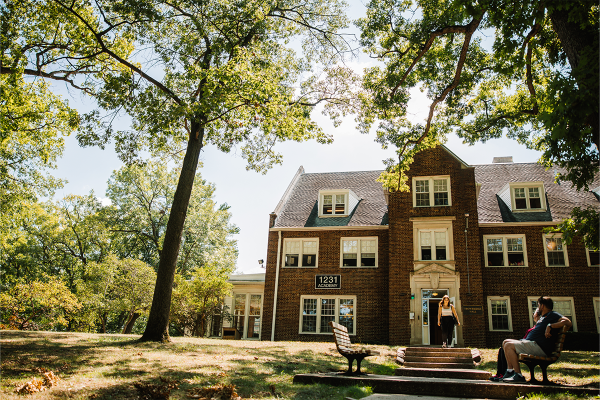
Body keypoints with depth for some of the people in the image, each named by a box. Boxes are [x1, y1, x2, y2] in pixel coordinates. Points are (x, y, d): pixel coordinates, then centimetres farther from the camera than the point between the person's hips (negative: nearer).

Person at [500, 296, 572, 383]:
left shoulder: (552, 315, -1)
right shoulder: (543, 317, 28)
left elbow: (568, 322, -18)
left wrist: (550, 326, -23)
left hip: (540, 348, -11)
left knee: (509, 346, -23)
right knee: (506, 342, 12)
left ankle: (518, 376, -22)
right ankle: (510, 371, 3)